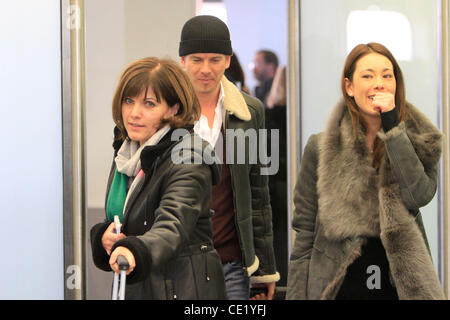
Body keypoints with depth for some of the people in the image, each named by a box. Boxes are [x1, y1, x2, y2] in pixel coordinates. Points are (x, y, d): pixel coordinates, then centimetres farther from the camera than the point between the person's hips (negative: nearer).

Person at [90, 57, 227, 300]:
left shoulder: (188, 161, -16)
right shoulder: (126, 153, 7)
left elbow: (173, 226, -32)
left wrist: (134, 251, -51)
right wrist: (103, 236, -7)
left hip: (183, 290, -6)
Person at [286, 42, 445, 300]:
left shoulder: (419, 141, 3)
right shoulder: (321, 148, -1)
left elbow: (419, 195, -16)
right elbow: (305, 234, 1)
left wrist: (392, 126, -16)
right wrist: (296, 296, -4)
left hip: (402, 286, 1)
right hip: (338, 288, 0)